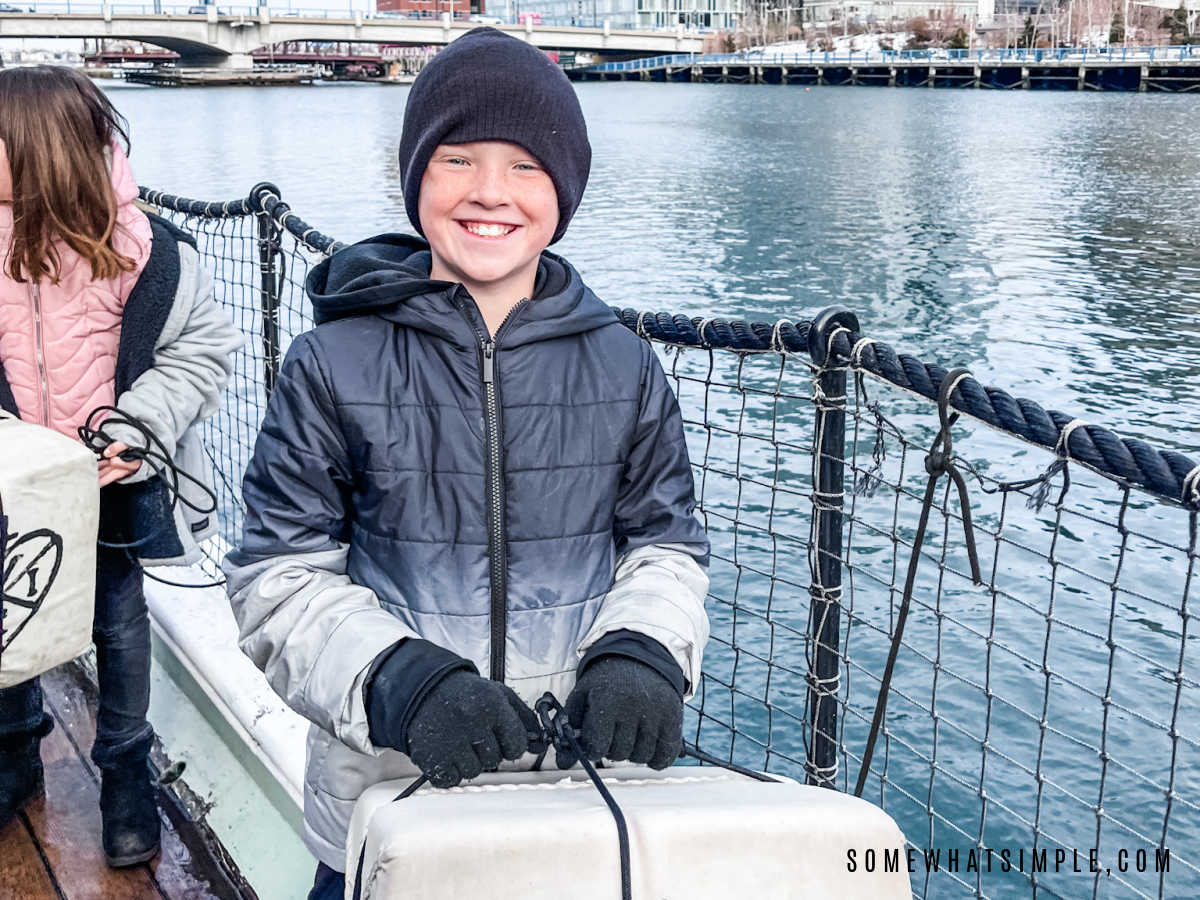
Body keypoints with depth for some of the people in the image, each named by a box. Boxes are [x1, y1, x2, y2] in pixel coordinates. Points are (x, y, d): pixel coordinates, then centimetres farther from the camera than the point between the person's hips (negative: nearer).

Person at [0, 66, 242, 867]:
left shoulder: (145, 249, -14)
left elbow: (204, 349, -8)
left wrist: (132, 431, -19)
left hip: (117, 479, -2)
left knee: (124, 631, 11)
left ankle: (127, 778, 31)